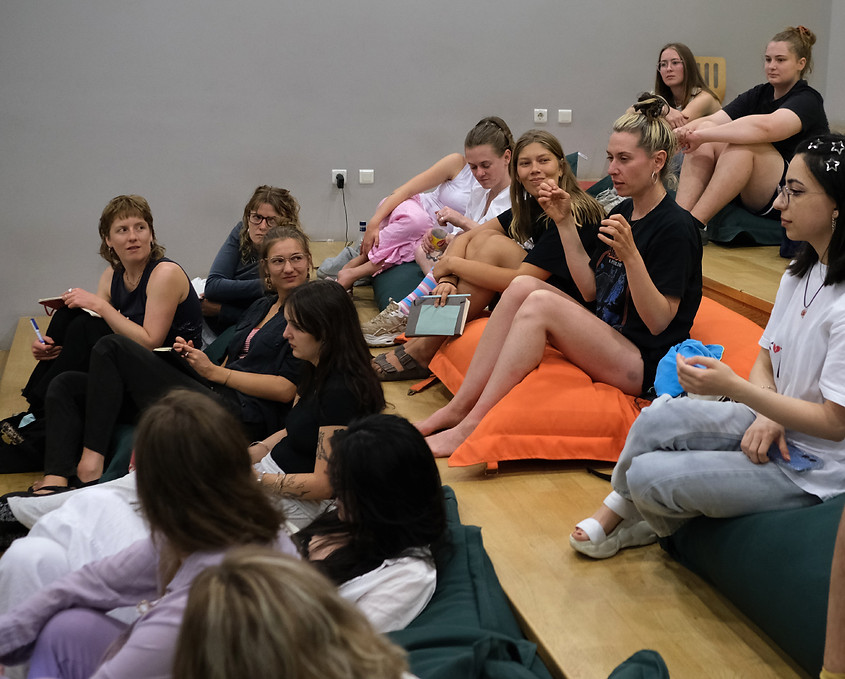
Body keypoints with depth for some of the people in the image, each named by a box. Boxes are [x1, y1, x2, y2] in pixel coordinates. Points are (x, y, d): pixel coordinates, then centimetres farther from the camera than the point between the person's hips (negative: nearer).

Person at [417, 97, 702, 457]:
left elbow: (659, 321, -16)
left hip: (645, 366, -8)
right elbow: (591, 289, 11)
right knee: (522, 286, -10)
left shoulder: (676, 227, -13)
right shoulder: (621, 213, 13)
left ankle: (471, 426, -23)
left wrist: (630, 255, -29)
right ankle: (458, 406, -13)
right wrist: (565, 222, 5)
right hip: (604, 339, 8)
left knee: (541, 304, -25)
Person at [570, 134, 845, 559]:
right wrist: (765, 416, -12)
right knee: (658, 419, -15)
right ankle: (618, 510, 10)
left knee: (648, 475, -14)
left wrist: (735, 388, -28)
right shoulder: (799, 273, 5)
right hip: (775, 424, 8)